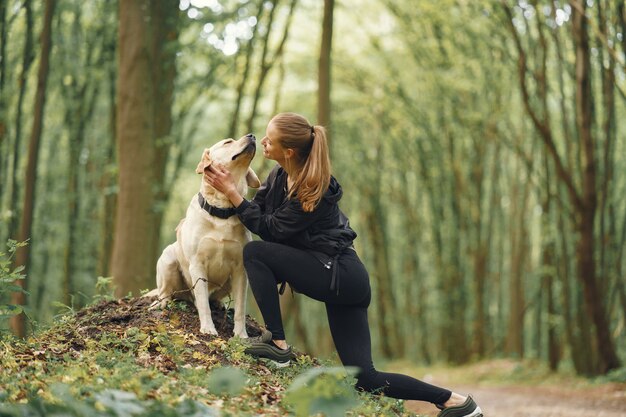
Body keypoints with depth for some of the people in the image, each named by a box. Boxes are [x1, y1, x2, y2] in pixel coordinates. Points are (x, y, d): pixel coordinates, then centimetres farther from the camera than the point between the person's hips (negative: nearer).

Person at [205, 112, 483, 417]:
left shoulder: (312, 192, -21)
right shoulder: (282, 174, 4)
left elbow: (269, 228, -16)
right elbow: (258, 208, 11)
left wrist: (231, 191, -15)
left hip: (340, 275, -9)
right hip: (343, 278, 9)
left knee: (255, 253, -14)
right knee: (364, 377, 5)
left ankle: (277, 343, -12)